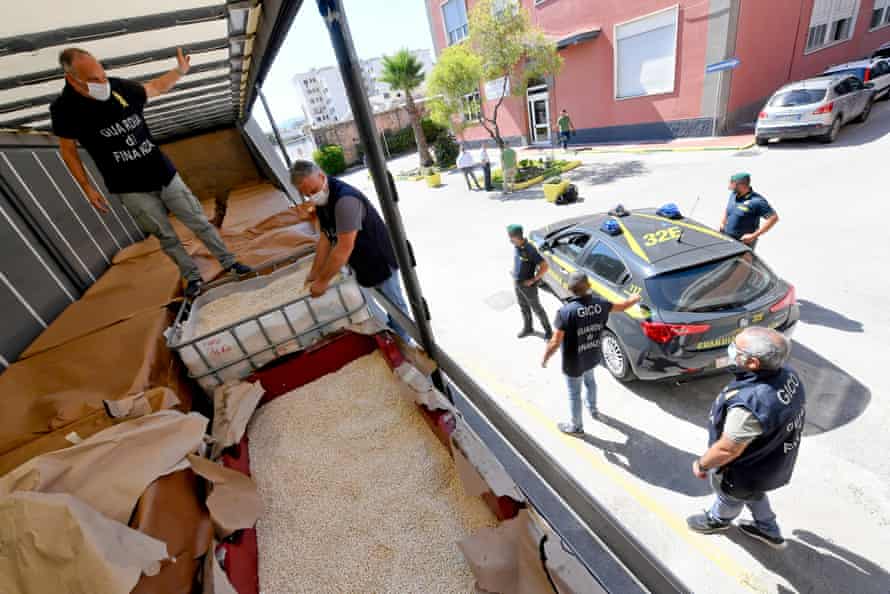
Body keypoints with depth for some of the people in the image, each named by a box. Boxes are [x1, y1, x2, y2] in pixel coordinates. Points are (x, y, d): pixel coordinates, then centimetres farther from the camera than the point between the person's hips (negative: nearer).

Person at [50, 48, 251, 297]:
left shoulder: (122, 88, -5)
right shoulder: (64, 109, -10)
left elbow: (156, 86, 15)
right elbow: (68, 150, 3)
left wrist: (180, 71, 2)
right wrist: (88, 188, 2)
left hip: (165, 175, 2)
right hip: (132, 190, -2)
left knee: (200, 223, 5)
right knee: (166, 236, 6)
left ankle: (229, 263, 18)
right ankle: (192, 276, 22)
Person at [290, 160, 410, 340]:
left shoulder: (345, 199, -31)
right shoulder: (322, 200, -1)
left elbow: (345, 247, -32)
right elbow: (325, 237, 2)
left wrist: (323, 281, -24)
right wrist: (314, 273, 0)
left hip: (380, 260, -9)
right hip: (359, 262, 9)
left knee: (394, 304, 7)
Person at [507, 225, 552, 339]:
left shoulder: (529, 249, -28)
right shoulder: (517, 246, -4)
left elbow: (545, 267, -26)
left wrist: (533, 280, -21)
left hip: (528, 285, -7)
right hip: (517, 283, 7)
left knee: (537, 309, 9)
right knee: (524, 307, 21)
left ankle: (548, 331, 27)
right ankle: (528, 329, 40)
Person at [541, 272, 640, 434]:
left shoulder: (566, 311, -32)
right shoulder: (599, 303, -15)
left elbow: (555, 342, -28)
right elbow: (622, 306, 6)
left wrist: (545, 358, -10)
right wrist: (637, 298, 27)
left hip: (573, 362, -6)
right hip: (592, 356, 6)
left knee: (574, 394, 16)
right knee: (590, 380, 34)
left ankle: (576, 426, 38)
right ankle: (593, 409, 58)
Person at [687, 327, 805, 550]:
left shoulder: (748, 404, -44)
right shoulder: (788, 374, -18)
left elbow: (727, 450, -31)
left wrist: (701, 465, -12)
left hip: (748, 471, -7)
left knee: (731, 498, 26)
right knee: (753, 494, 35)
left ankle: (717, 520, 56)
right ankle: (769, 531, 58)